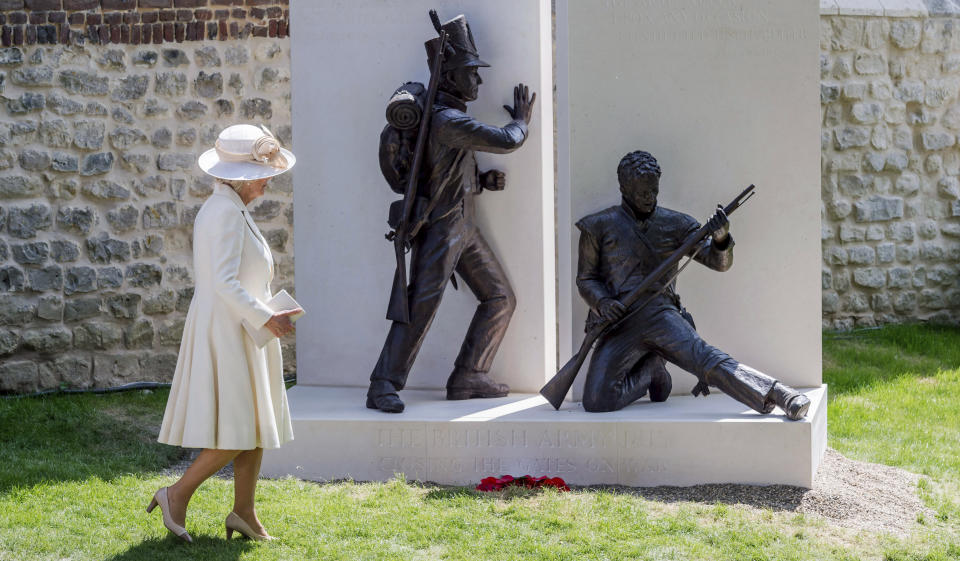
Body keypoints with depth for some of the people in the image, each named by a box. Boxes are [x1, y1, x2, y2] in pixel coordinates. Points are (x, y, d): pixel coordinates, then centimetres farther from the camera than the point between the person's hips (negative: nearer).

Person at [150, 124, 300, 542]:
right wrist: (266, 318, -20)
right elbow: (224, 283, -24)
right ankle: (178, 494, -1)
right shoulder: (226, 212, -18)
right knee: (239, 430, -9)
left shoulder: (225, 207, 14)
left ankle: (244, 512, 14)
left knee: (256, 427, 10)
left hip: (236, 329, 10)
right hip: (229, 331, -10)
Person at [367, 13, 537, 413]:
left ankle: (468, 377, 10)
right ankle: (383, 387, -15)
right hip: (440, 227, -10)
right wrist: (521, 121, 3)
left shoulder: (454, 118, 15)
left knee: (499, 297, 9)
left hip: (463, 227, 10)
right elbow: (506, 141, -18)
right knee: (421, 305, -15)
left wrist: (484, 181, 6)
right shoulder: (447, 119, -18)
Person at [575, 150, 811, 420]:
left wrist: (721, 238, -20)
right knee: (596, 401, -19)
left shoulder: (675, 224, 10)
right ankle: (651, 373, 9)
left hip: (661, 316, 0)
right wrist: (602, 302, -11)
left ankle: (782, 396, -40)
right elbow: (586, 279, 12)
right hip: (618, 325, 0)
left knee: (706, 359, -28)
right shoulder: (599, 227, 7)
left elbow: (718, 261, 4)